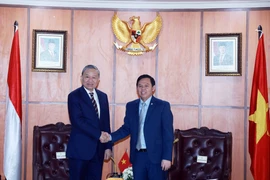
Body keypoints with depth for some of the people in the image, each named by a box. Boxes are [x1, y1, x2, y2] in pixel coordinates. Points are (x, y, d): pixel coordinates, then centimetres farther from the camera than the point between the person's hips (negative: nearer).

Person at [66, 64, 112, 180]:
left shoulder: (103, 96, 13)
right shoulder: (74, 96, -5)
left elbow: (106, 122, 13)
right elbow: (78, 121, -16)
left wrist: (108, 146, 7)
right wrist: (98, 134, -18)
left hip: (98, 150, 5)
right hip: (80, 149, -5)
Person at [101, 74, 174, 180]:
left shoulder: (163, 106, -4)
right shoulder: (131, 106, 8)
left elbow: (168, 134, -7)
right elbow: (126, 128, 13)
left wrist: (167, 157, -12)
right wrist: (111, 137, -4)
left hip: (156, 156, -4)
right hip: (137, 156, 4)